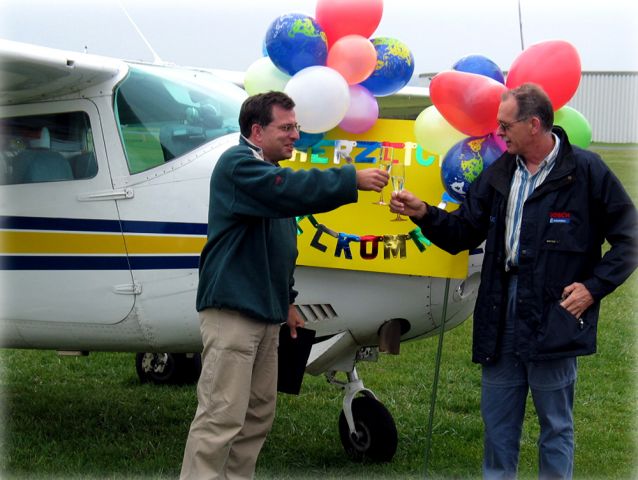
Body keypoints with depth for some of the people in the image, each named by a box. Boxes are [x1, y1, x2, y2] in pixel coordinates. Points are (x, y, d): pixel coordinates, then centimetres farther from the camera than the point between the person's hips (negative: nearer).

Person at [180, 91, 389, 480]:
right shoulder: (238, 164, -11)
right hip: (231, 310, -10)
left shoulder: (269, 172, 19)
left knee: (259, 414, 11)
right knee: (221, 418, -12)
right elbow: (291, 189, -28)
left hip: (264, 312, 10)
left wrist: (286, 300, 21)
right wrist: (354, 179, -27)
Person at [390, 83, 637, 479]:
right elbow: (462, 231, 13)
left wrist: (594, 286, -10)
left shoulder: (586, 172, -7)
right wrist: (425, 214, -4)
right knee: (498, 422, 13)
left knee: (556, 425, 6)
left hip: (553, 322, -5)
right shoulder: (499, 173, 10)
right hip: (501, 321, 6)